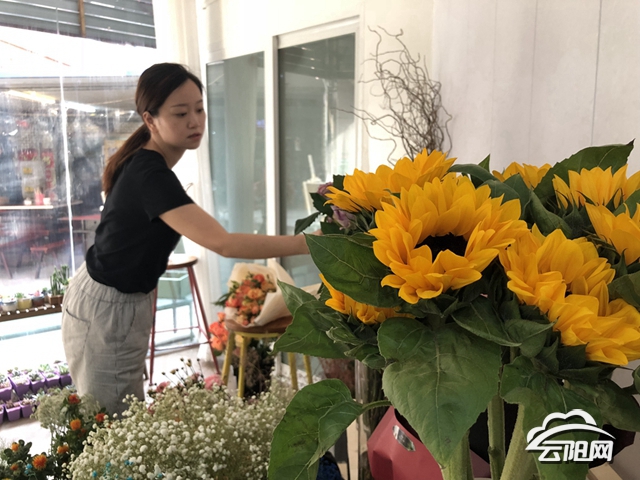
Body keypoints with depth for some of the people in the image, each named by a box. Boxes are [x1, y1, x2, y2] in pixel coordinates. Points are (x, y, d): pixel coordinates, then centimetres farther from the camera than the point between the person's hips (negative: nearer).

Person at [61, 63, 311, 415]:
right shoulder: (149, 174, -27)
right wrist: (307, 243, -38)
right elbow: (223, 243, -36)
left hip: (126, 303, 9)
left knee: (127, 418, 15)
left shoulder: (143, 162, 4)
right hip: (105, 311, -9)